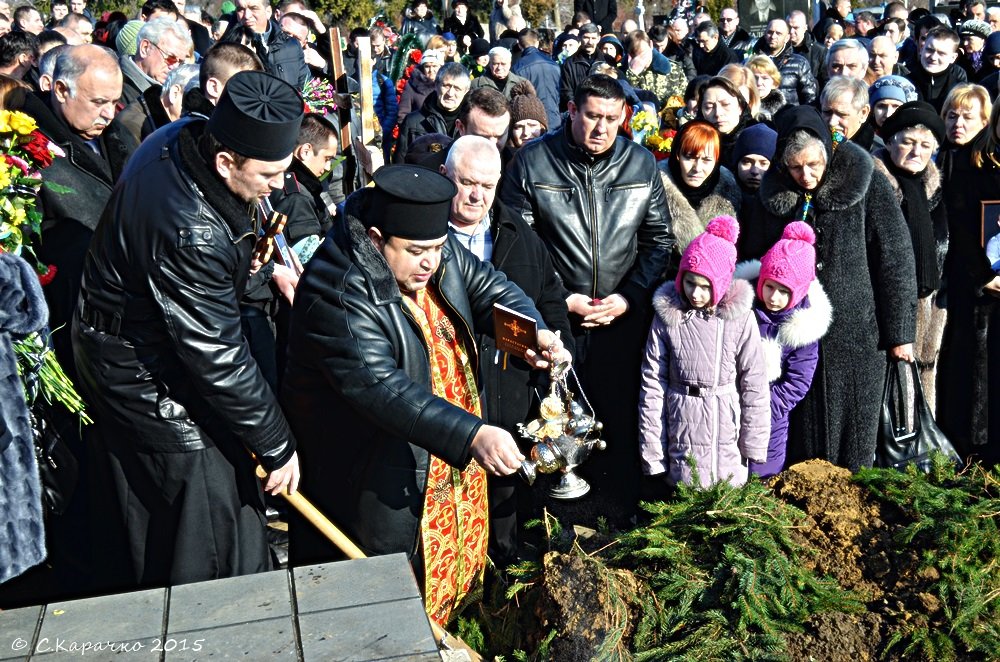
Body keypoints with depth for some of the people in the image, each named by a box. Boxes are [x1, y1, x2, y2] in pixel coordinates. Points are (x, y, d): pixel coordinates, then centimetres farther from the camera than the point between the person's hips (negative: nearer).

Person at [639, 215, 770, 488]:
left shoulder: (741, 317, -7)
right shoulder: (667, 316, -4)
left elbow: (754, 384, -1)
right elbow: (652, 384, -1)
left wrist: (754, 444, 1)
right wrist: (652, 450, -2)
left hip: (728, 435, 0)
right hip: (682, 433, 1)